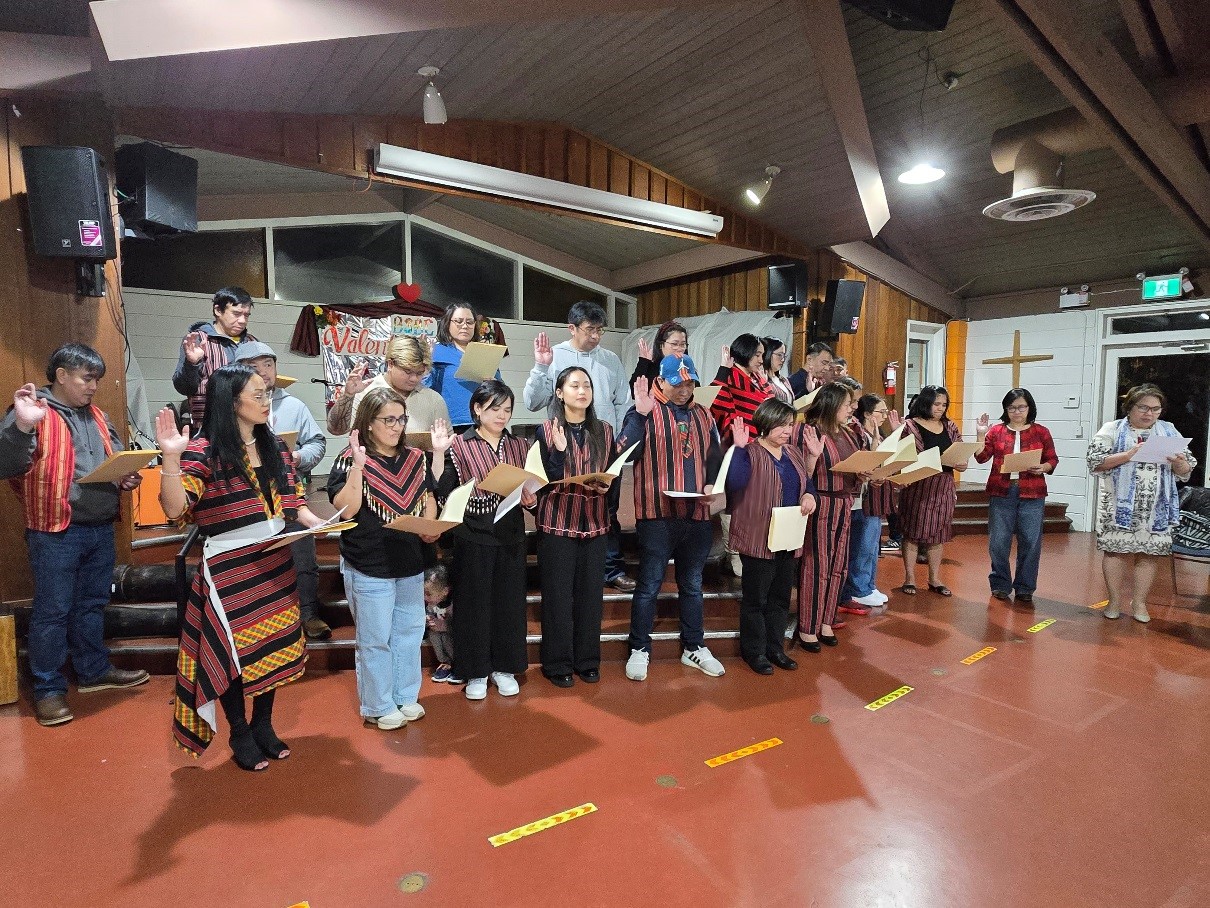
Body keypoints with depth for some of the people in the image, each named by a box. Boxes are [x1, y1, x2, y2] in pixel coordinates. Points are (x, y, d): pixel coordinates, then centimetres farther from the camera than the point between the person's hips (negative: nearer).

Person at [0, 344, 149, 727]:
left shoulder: (97, 415, 13)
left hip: (101, 528, 7)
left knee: (93, 604, 18)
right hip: (55, 533, -6)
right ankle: (48, 689, 16)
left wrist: (127, 477, 1)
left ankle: (94, 670, 32)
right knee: (52, 611, 3)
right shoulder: (33, 413, -9)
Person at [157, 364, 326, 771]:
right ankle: (240, 735, 28)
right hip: (229, 569, -5)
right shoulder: (204, 452, -12)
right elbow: (175, 509, -20)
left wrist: (315, 522, -7)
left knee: (274, 647, 14)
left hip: (275, 563, 6)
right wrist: (171, 458, -32)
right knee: (232, 653, 6)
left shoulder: (275, 447, 6)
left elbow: (293, 501, 11)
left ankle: (263, 725, 34)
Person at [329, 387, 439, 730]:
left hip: (411, 562, 6)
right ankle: (378, 707, 22)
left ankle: (406, 696, 33)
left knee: (410, 630, 16)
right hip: (370, 566, -5)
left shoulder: (415, 458, 5)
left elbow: (427, 497, 12)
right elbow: (346, 509, -20)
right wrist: (358, 465, -28)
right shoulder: (350, 461, -10)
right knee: (375, 639, 6)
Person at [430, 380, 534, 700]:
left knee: (509, 602, 10)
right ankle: (476, 672, 22)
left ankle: (503, 667, 28)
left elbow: (532, 498, 10)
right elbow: (441, 492, -10)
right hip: (473, 537, -3)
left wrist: (528, 490, -13)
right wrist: (439, 453, -19)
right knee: (473, 603, 6)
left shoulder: (519, 446, 7)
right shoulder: (460, 445, -3)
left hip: (510, 536, 3)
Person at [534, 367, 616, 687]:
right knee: (558, 594, 3)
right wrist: (559, 448, -21)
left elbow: (613, 475, 11)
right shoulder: (547, 430, -2)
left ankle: (588, 660, 23)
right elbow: (547, 481, -8)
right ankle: (557, 663, 17)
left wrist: (606, 486, -10)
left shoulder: (604, 431, 8)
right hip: (557, 522, -3)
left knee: (591, 593, 8)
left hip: (594, 522, 3)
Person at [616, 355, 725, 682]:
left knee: (692, 584, 17)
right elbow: (624, 452, -18)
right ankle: (639, 650, 18)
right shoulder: (645, 412, -4)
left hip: (697, 514, 5)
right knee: (649, 585, 3)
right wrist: (640, 414, -29)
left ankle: (694, 648, 30)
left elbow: (714, 457, 19)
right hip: (657, 515, -5)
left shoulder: (702, 415, 13)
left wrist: (711, 484, 0)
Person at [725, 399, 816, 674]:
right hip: (758, 538, -7)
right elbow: (734, 483, -28)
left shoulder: (794, 454, 11)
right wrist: (739, 447, -32)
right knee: (756, 597, 4)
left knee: (781, 596, 16)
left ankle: (775, 647, 30)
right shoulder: (750, 453, -12)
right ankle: (754, 650, 19)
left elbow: (808, 483, 18)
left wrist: (809, 496, -4)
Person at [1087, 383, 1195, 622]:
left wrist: (1179, 463, -10)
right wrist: (1128, 455, -17)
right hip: (1120, 505, -3)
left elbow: (1186, 471, 12)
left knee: (1149, 552, 5)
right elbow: (1095, 461, -9)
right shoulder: (1112, 429, 3)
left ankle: (1139, 603, 16)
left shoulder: (1169, 431, 12)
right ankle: (1115, 600, 13)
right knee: (1117, 549, 0)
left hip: (1158, 507, 3)